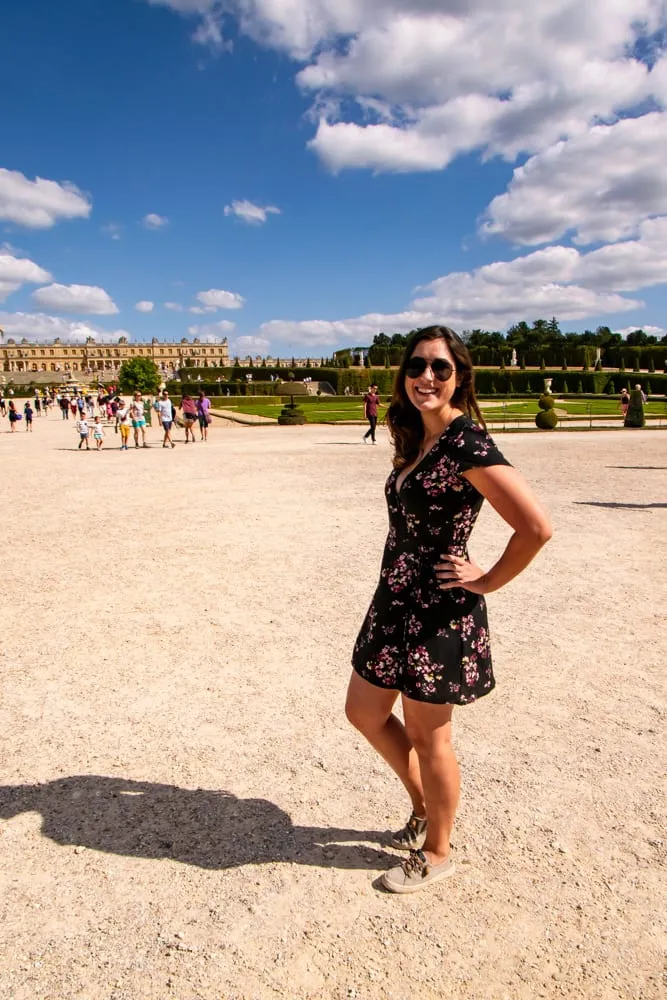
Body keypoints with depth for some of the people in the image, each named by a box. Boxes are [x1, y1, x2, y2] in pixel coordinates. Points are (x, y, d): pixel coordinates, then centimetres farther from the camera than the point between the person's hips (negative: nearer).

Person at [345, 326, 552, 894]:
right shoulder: (415, 440, 6)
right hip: (396, 601, 9)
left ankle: (435, 853, 35)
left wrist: (486, 581, -15)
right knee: (365, 712, 19)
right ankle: (423, 808, 44)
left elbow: (536, 527, -26)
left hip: (440, 611, -9)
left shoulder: (468, 446, -20)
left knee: (427, 737, 9)